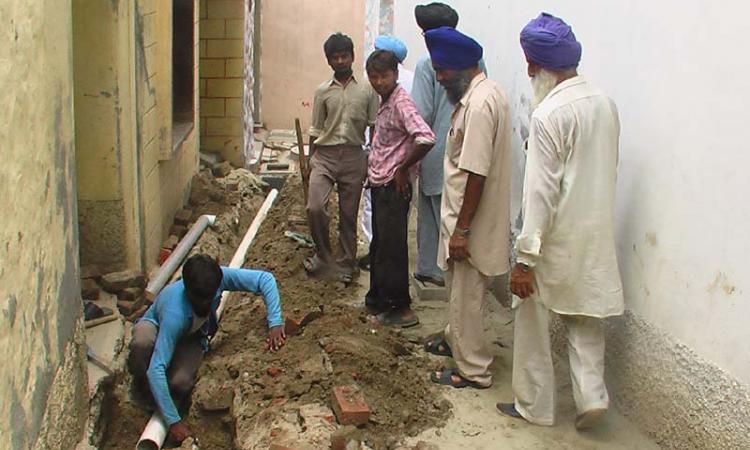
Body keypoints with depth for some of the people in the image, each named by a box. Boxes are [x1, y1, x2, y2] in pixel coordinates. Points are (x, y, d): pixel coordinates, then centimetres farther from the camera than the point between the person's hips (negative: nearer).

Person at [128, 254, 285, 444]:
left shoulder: (218, 278, -34)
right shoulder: (175, 312, -44)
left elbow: (265, 279, -25)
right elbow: (156, 369, -44)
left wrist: (275, 322, -37)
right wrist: (173, 421, -45)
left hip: (192, 336, 2)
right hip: (157, 326, -2)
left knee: (180, 382, -28)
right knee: (142, 343, -40)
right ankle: (141, 380, -6)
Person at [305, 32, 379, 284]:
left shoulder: (367, 90, 4)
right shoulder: (322, 92, 6)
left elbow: (374, 129, 5)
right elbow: (315, 131, 9)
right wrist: (310, 162, 6)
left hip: (354, 157, 0)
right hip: (325, 154, 0)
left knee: (348, 215, 6)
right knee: (315, 207, -17)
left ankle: (346, 265, 21)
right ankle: (322, 253, 7)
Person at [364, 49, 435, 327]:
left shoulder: (401, 103, -19)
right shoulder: (386, 101, 10)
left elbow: (426, 138, -32)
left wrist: (403, 168, -21)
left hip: (394, 186, -10)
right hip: (379, 184, 10)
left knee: (392, 247, -3)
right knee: (379, 244, 18)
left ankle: (402, 309, 6)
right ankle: (379, 299, 30)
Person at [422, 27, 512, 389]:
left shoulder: (479, 104, -25)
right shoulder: (483, 92, 8)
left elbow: (476, 173, -27)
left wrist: (462, 230, -23)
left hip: (472, 222, -10)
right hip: (463, 214, 10)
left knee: (466, 295, 2)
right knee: (457, 287, 25)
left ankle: (473, 370, 14)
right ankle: (455, 340, 43)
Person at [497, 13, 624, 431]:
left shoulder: (549, 114, -20)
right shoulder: (605, 103, 2)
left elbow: (541, 192, -22)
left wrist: (526, 258, -18)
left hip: (556, 239, -7)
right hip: (596, 235, 7)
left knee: (534, 323, 10)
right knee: (585, 318, 21)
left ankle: (534, 405, 21)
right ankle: (592, 394, 13)